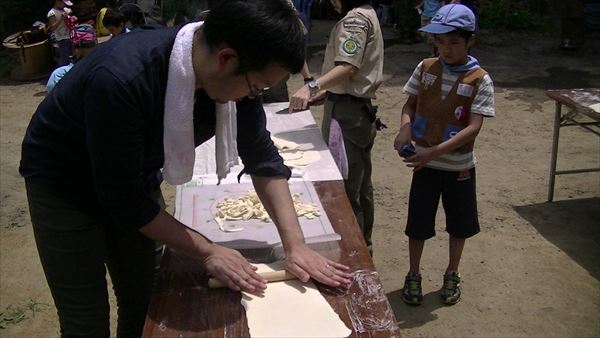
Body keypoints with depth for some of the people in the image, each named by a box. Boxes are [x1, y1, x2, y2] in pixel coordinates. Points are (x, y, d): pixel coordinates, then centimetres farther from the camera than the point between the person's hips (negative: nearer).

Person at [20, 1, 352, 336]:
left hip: (136, 177, 5)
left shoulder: (234, 75, -19)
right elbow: (122, 198, -29)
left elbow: (262, 157, -9)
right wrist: (207, 251, -21)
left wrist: (295, 245, -16)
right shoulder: (121, 79, -38)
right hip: (63, 183, -5)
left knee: (148, 305, 10)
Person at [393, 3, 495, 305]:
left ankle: (452, 275, 37)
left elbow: (473, 127, -18)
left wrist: (435, 151, -28)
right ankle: (413, 275, 31)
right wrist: (405, 127, -18)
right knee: (418, 223, 10)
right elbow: (410, 104, 5)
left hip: (459, 167, -1)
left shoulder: (480, 80, -12)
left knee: (459, 224, 15)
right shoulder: (425, 68, -3)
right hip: (425, 164, 1)